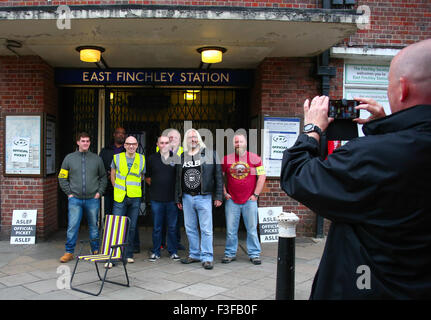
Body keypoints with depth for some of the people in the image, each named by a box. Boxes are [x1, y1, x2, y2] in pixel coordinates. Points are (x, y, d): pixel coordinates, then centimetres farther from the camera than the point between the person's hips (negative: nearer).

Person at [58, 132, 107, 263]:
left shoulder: (97, 159, 7)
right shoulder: (69, 158, 5)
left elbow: (103, 177, 13)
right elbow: (62, 178, 8)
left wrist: (99, 192, 2)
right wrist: (69, 193, 0)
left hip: (93, 200, 1)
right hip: (75, 199, -1)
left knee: (94, 226, 10)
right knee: (72, 226, -3)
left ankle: (96, 251, 21)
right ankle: (69, 252, 8)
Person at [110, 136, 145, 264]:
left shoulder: (142, 159, 4)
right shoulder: (117, 158, 1)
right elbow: (113, 175, 12)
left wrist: (135, 189, 11)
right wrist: (118, 189, 7)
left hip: (135, 197, 2)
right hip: (120, 198, -2)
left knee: (132, 227, 8)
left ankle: (128, 254, 19)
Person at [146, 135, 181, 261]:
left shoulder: (176, 158, 3)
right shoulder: (152, 159, 6)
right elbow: (147, 177, 15)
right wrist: (154, 185, 6)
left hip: (172, 198, 0)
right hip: (156, 198, 0)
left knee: (172, 227, 6)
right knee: (157, 227, 7)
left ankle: (173, 251, 17)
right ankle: (155, 252, 17)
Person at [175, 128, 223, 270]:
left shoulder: (210, 154, 1)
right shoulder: (182, 157, 12)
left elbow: (218, 176, -1)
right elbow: (178, 178, 17)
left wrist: (218, 196, -6)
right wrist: (178, 198, 14)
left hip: (204, 197, -4)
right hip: (187, 198, 4)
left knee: (206, 229, -2)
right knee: (190, 229, 11)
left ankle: (207, 257, 6)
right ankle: (194, 254, 25)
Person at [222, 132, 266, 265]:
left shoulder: (255, 158, 1)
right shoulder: (226, 159, 5)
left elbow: (262, 177, 1)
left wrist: (255, 194, -4)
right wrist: (224, 192, 3)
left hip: (250, 200, -1)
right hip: (231, 200, 1)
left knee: (252, 229, 4)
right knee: (231, 230, 6)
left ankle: (254, 254, 16)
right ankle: (230, 253, 19)